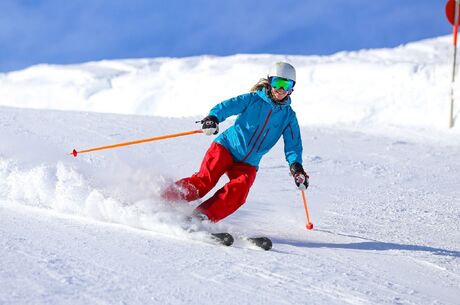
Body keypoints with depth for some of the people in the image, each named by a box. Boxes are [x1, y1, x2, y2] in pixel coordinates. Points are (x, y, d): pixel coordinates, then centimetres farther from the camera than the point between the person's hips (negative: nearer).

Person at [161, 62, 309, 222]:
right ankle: (162, 201, -15)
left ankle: (202, 217, -30)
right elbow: (228, 106, -16)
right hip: (227, 147, -2)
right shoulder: (253, 99, -2)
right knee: (204, 180, -21)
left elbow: (293, 144, 3)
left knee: (239, 189, -26)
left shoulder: (289, 116, 7)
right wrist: (213, 118, -37)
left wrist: (296, 166, -16)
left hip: (248, 164, 3)